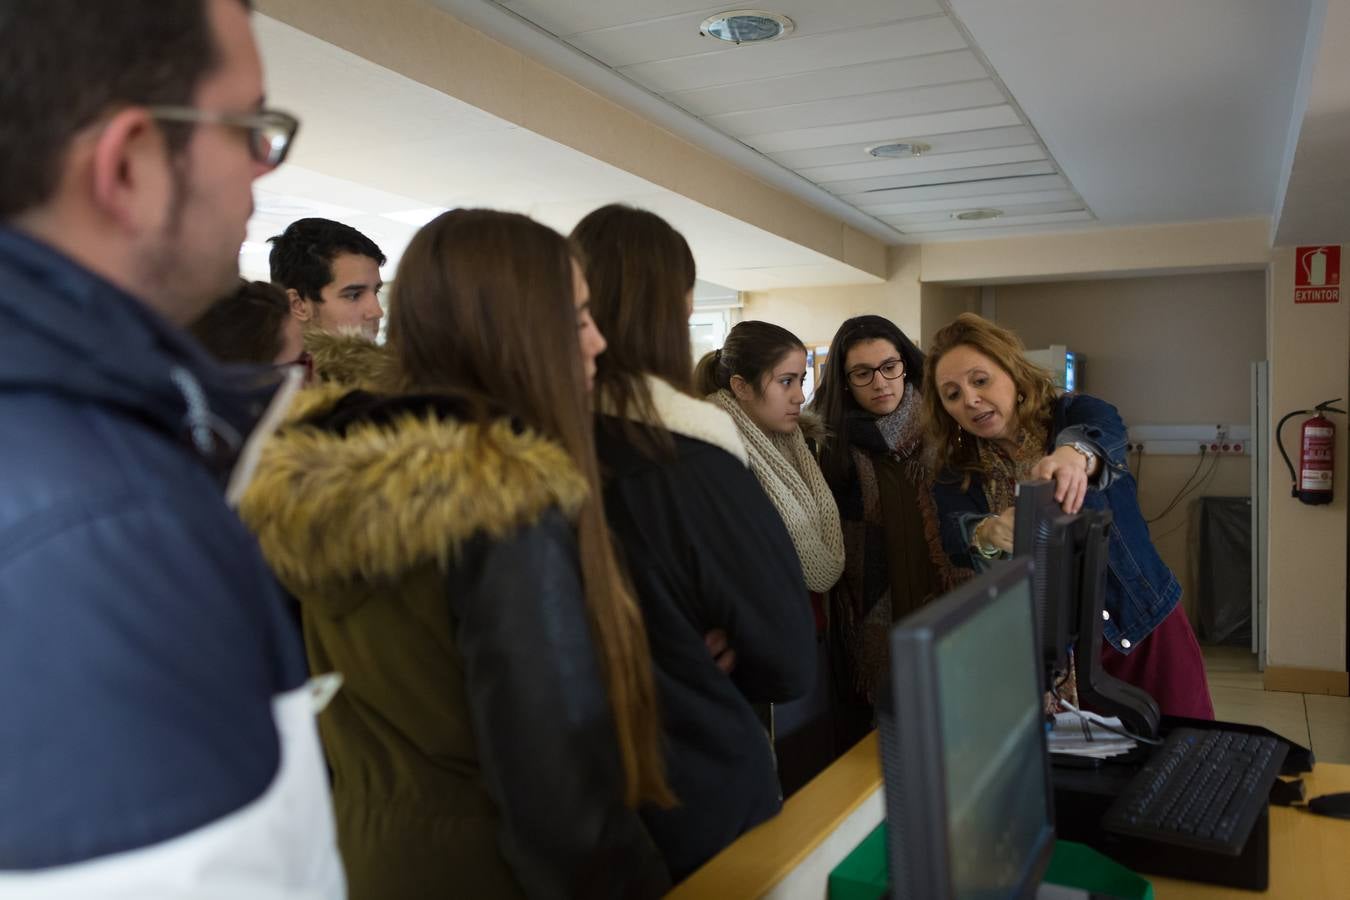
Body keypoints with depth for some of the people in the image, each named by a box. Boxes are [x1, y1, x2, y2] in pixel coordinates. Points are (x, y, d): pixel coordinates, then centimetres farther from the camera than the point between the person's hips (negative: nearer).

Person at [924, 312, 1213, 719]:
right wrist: (989, 533, -47)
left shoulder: (1072, 415, -6)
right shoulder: (957, 477, -2)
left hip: (1147, 627, -1)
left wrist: (1076, 453, -55)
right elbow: (957, 538, -23)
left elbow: (1106, 427, -31)